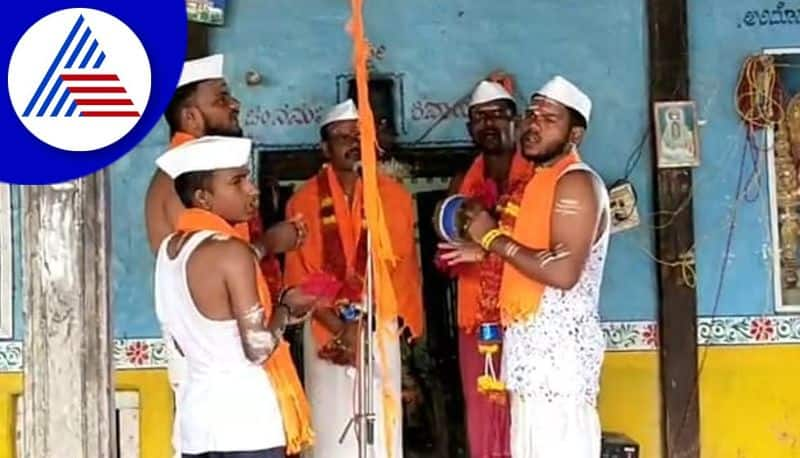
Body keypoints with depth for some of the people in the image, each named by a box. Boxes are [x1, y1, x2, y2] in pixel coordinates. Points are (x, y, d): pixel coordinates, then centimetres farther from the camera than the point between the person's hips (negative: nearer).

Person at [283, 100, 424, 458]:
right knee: (332, 427, -2)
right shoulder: (304, 201, -1)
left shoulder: (395, 196, 2)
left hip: (381, 332, 1)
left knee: (381, 427, 0)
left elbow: (404, 270, -1)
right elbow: (299, 276, -3)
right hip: (326, 331, -1)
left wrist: (365, 325, -10)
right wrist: (340, 327, -12)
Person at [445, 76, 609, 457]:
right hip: (531, 348, 10)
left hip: (561, 351, -10)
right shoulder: (535, 181, 18)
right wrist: (486, 249, 13)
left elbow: (563, 272, -23)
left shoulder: (576, 183, -12)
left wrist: (494, 238, -14)